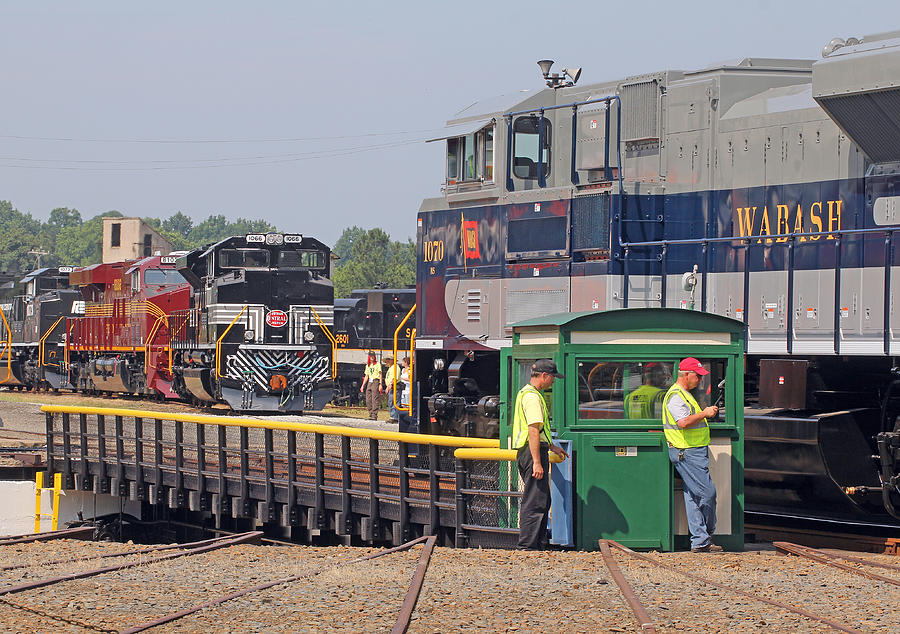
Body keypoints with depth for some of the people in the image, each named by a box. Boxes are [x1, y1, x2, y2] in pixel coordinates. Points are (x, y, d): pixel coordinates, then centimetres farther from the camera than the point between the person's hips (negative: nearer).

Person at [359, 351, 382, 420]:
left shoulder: (377, 364, 1)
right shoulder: (367, 365, 18)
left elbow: (380, 375, -4)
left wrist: (380, 384, -12)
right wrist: (363, 385, 17)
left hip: (375, 382, -6)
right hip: (369, 382, 6)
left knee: (374, 400, -11)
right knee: (368, 400, 3)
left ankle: (374, 415, -12)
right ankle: (371, 414, 9)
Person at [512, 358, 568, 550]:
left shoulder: (526, 393, 20)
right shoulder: (532, 397, -15)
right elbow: (533, 430, -22)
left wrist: (552, 447, 38)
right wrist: (537, 462, -26)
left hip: (526, 453, 11)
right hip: (534, 452, -11)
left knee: (543, 500, 16)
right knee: (535, 502, -9)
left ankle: (537, 543, 21)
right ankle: (527, 546, -10)